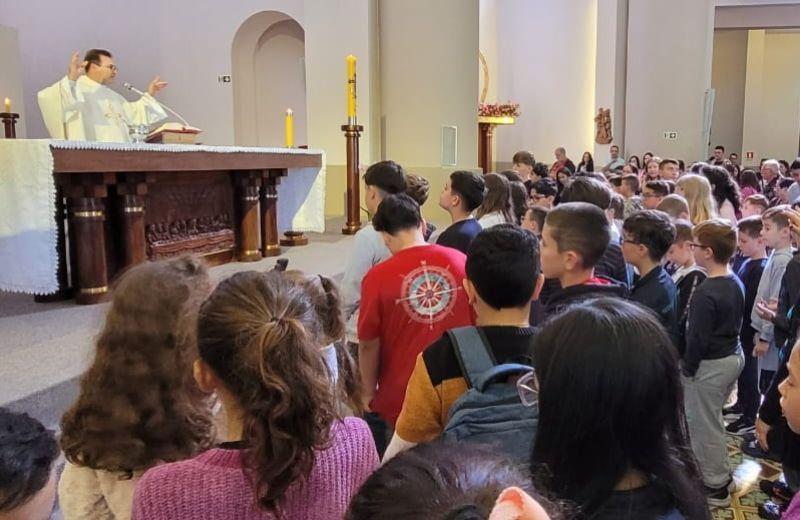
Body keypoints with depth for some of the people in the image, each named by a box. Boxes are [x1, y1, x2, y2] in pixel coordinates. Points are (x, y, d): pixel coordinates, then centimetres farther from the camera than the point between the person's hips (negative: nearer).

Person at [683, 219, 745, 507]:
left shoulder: (706, 292, -26)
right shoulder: (736, 282, 2)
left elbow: (697, 338, -22)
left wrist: (687, 368, -8)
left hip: (710, 364, -9)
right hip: (734, 356, 9)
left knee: (704, 424, 6)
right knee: (712, 419, 23)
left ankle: (715, 487, 18)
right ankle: (719, 473, 38)